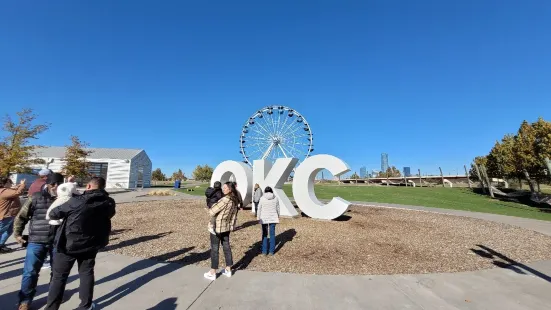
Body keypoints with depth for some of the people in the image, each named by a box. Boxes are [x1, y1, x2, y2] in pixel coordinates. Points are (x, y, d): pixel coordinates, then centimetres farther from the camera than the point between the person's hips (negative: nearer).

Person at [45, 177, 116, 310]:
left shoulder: (77, 201, -21)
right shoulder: (109, 203, -8)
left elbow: (53, 214, -9)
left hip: (68, 244, -4)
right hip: (90, 245, 4)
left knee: (59, 277, 11)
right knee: (86, 273, 18)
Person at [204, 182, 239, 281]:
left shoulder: (225, 200, -25)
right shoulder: (235, 200, 1)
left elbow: (212, 211, -22)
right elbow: (234, 215, 9)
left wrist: (209, 210, 0)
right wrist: (231, 225, 17)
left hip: (217, 226, -8)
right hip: (227, 226, 8)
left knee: (214, 248, 5)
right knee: (226, 246, 16)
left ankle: (212, 273, 17)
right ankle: (228, 270, 27)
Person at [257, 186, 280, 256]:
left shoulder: (262, 198, -8)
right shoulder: (276, 198, -2)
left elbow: (259, 209, -4)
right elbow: (278, 208, 6)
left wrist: (258, 217, 8)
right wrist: (278, 216, 20)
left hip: (264, 219, -1)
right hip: (273, 218, 1)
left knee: (264, 234, 11)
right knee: (272, 234, 9)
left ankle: (264, 251, 15)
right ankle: (271, 251, 13)